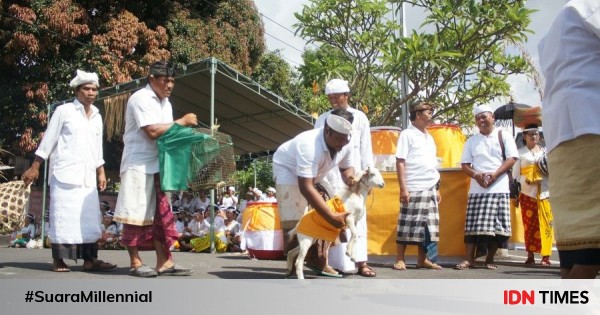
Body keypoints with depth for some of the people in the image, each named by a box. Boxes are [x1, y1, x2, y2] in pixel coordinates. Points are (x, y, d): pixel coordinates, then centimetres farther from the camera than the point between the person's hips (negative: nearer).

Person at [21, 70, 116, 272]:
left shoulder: (97, 117, 15)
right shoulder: (64, 111, 0)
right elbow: (48, 141, -1)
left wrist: (101, 172, 13)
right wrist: (35, 167, -3)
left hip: (87, 176, 5)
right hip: (65, 174, -5)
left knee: (89, 218, 1)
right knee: (63, 216, -4)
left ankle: (90, 259, 4)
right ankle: (58, 260, 3)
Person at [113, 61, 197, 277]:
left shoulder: (165, 103, 14)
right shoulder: (140, 99, -11)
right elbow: (152, 132, -21)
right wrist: (181, 122, -14)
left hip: (158, 165, 8)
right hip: (139, 165, -8)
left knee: (160, 214, 5)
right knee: (136, 215, -2)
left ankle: (164, 262, 8)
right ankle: (135, 263, 7)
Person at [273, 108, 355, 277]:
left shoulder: (345, 145, -21)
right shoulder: (309, 145, -44)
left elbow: (346, 167, -2)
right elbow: (306, 188, -48)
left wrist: (349, 176, -29)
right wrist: (332, 216, -51)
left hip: (315, 174, 7)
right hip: (288, 169, -7)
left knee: (320, 216, 2)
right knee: (293, 220, -16)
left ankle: (317, 260, 13)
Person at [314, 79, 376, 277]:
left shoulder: (359, 117, 8)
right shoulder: (322, 120, 9)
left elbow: (366, 149, 7)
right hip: (330, 176, 0)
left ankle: (360, 261, -2)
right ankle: (339, 262, 1)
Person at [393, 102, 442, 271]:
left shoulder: (429, 137, 19)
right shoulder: (407, 134, -3)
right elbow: (400, 162, -8)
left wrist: (437, 188, 16)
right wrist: (403, 188, -15)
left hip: (430, 189, 7)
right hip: (413, 189, -7)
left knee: (427, 226, 8)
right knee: (407, 226, -4)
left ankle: (422, 259, 16)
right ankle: (400, 259, 3)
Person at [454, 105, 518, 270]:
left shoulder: (504, 136, 6)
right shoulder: (471, 141, 13)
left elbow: (512, 158, -2)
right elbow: (465, 164, 9)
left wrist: (495, 174, -15)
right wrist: (476, 175, -11)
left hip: (499, 188, -1)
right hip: (477, 190, 2)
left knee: (497, 226, -1)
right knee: (473, 225, -5)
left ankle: (490, 259, 10)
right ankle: (469, 259, -3)